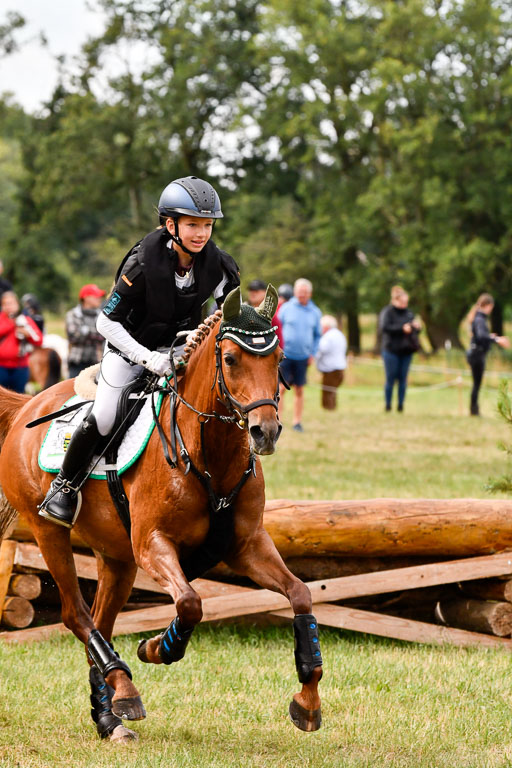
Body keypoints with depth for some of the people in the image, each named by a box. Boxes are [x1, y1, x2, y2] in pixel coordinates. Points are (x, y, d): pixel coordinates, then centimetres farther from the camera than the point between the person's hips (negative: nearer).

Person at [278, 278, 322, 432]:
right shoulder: (286, 308, 0)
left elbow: (317, 335, 17)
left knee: (299, 390, 6)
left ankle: (297, 421, 13)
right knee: (281, 388, -7)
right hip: (285, 355, -2)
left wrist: (313, 353, 7)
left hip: (303, 357, 2)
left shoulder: (315, 312, 7)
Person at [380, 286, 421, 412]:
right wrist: (402, 328, -24)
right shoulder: (387, 312, -5)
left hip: (406, 351, 5)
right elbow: (384, 327, -19)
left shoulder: (408, 313, 12)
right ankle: (388, 405, 6)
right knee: (390, 378, -2)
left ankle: (401, 405, 8)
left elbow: (415, 330, 18)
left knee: (403, 379, 4)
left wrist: (417, 326, -5)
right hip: (391, 350, -5)